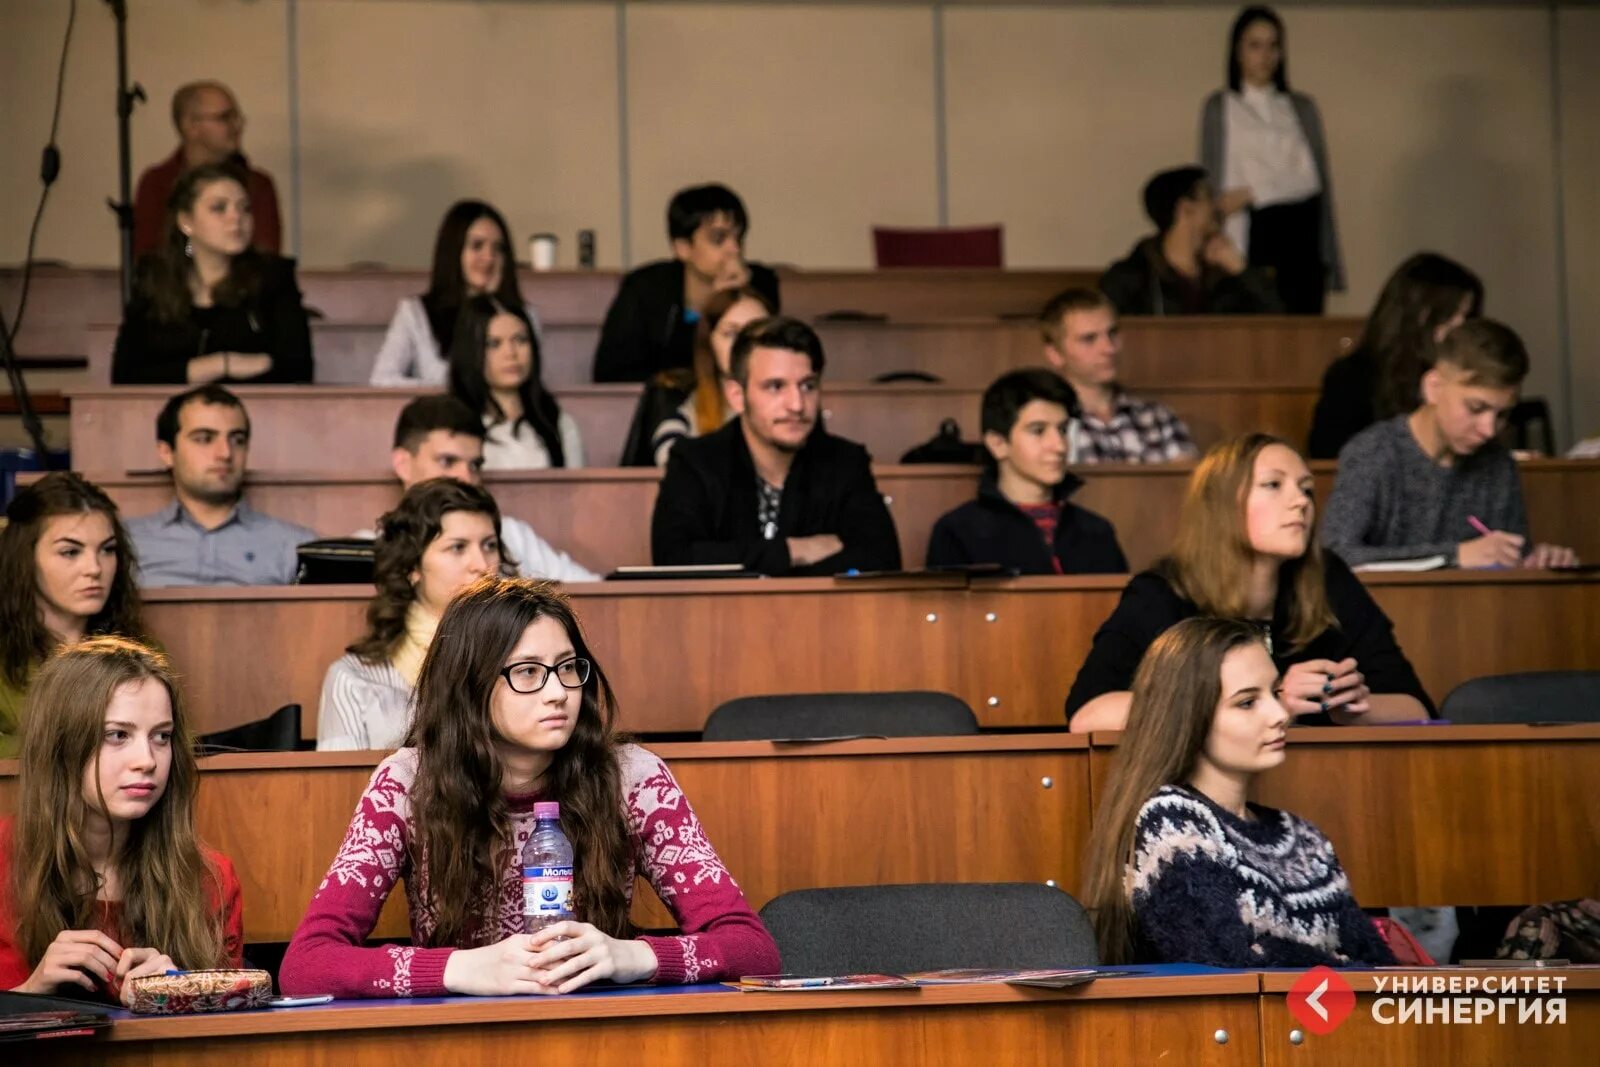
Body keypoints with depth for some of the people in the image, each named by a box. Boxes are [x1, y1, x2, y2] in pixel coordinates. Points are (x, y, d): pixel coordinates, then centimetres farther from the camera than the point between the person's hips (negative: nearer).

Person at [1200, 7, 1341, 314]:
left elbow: (1316, 179, 7)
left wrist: (1251, 193, -5)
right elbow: (1211, 182, 5)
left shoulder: (1303, 108, 15)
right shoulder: (1218, 107, 9)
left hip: (1301, 232, 2)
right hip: (1251, 232, -2)